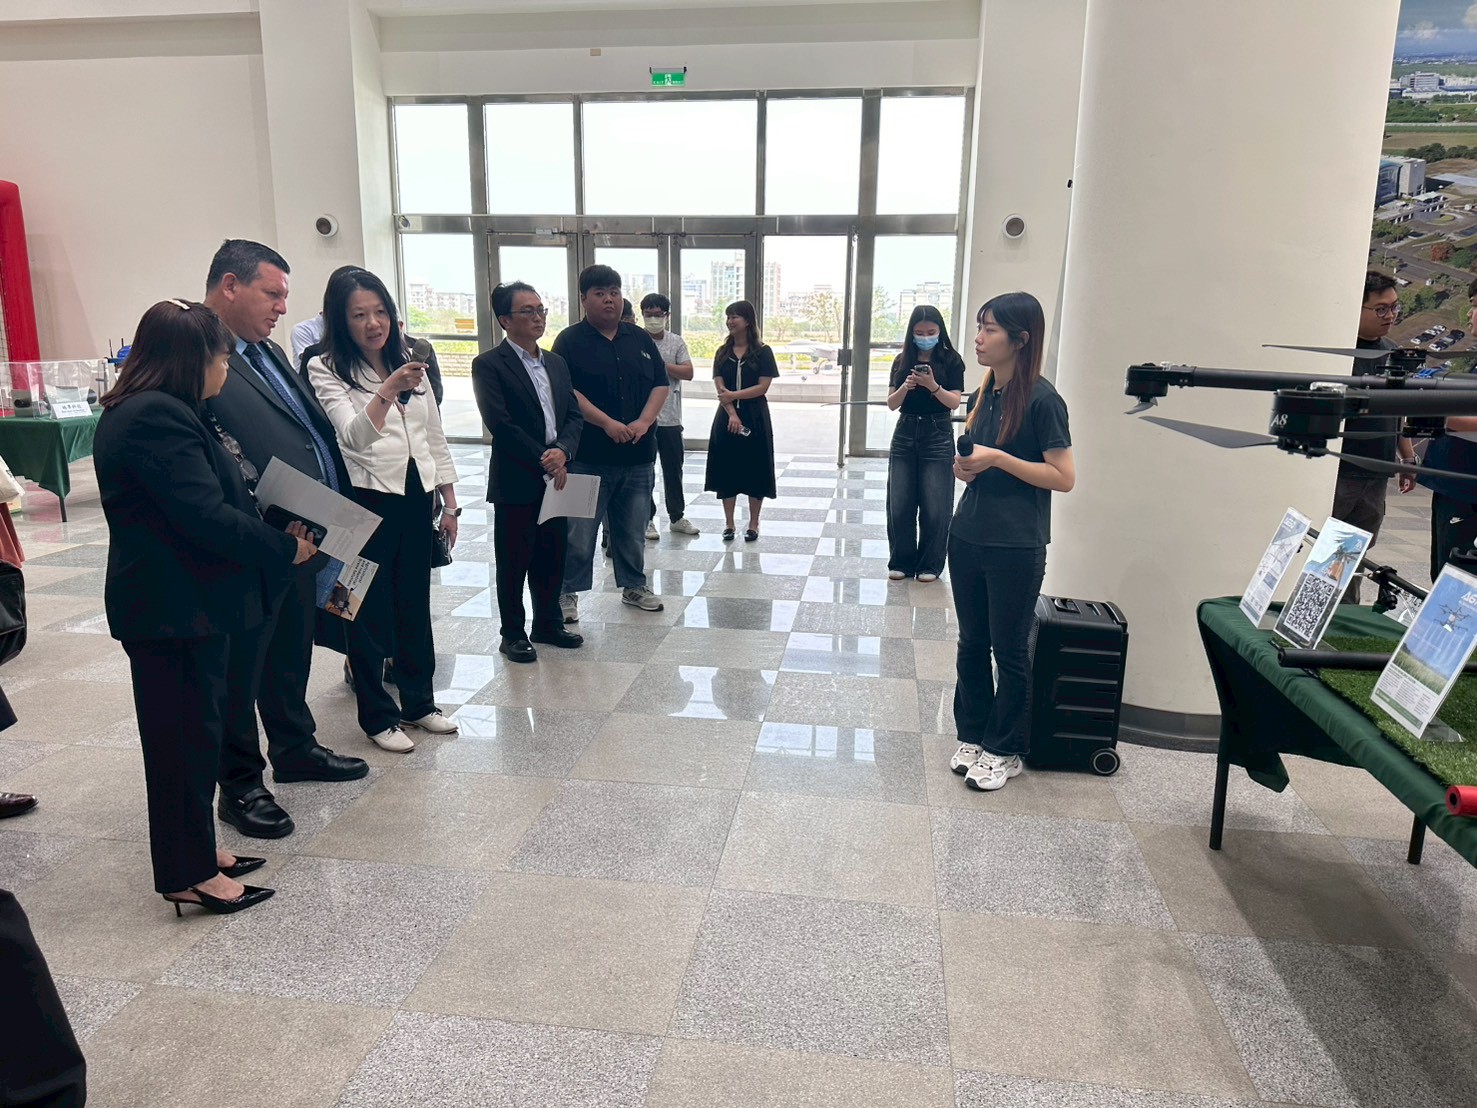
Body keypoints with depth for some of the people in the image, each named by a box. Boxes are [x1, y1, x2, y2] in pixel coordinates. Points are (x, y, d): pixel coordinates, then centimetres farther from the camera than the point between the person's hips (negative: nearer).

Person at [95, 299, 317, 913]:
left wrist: (275, 532, 6)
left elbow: (210, 499, 16)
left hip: (183, 601, 11)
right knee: (185, 735, 1)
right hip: (175, 607, -11)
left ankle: (194, 850, 32)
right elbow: (207, 516, -26)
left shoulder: (156, 411, 13)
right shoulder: (158, 418, -21)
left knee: (196, 728, 18)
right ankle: (187, 874, 15)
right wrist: (285, 547, -15)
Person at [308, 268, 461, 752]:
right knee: (371, 610, 3)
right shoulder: (326, 370, -6)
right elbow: (354, 436, -22)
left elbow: (435, 436, 16)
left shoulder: (409, 364, 12)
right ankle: (378, 716, 17)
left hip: (416, 497, 6)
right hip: (367, 499, -5)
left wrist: (450, 502, 13)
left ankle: (419, 702, 28)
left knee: (415, 603, 14)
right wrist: (387, 392, -39)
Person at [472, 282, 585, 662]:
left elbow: (575, 415, 8)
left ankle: (548, 623, 30)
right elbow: (501, 424, -15)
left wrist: (562, 451, -11)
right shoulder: (489, 365, -8)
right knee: (514, 562, 5)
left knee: (552, 558, 14)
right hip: (516, 484, -6)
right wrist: (543, 461, -15)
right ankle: (513, 634, 18)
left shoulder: (556, 363, 13)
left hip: (555, 479, 6)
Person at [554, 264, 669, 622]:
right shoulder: (570, 341, -2)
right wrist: (608, 423, -19)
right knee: (579, 532, 1)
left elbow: (660, 384, 8)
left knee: (633, 530, 15)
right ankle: (568, 593, 14)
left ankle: (634, 587, 29)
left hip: (638, 456, 4)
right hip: (589, 457, -4)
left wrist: (643, 423, -9)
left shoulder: (640, 339, 11)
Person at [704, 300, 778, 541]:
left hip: (755, 418, -3)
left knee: (755, 469, 1)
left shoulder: (762, 352, -1)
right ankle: (728, 523, 13)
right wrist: (732, 414, -15)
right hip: (727, 417, 3)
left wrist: (734, 395, -18)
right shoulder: (722, 353, 7)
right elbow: (720, 388, -1)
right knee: (726, 469, 3)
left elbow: (763, 387, -9)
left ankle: (753, 524, 12)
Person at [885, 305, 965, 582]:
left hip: (938, 436, -3)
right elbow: (892, 403, 2)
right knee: (899, 504, 4)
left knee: (934, 507, -1)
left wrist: (933, 386, -27)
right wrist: (906, 387, -18)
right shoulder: (902, 360, 6)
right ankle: (902, 562, 17)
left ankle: (930, 565, 13)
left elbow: (954, 401, -10)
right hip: (905, 433, 3)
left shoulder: (951, 360, -2)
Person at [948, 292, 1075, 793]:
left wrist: (996, 459, -20)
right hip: (968, 535, 7)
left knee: (1009, 650, 6)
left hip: (1016, 547, -7)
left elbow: (1064, 478, -14)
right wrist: (966, 465, 0)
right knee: (972, 643, 14)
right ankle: (972, 736, 29)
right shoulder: (987, 391, 9)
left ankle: (1004, 751, 20)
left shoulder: (1041, 399, -13)